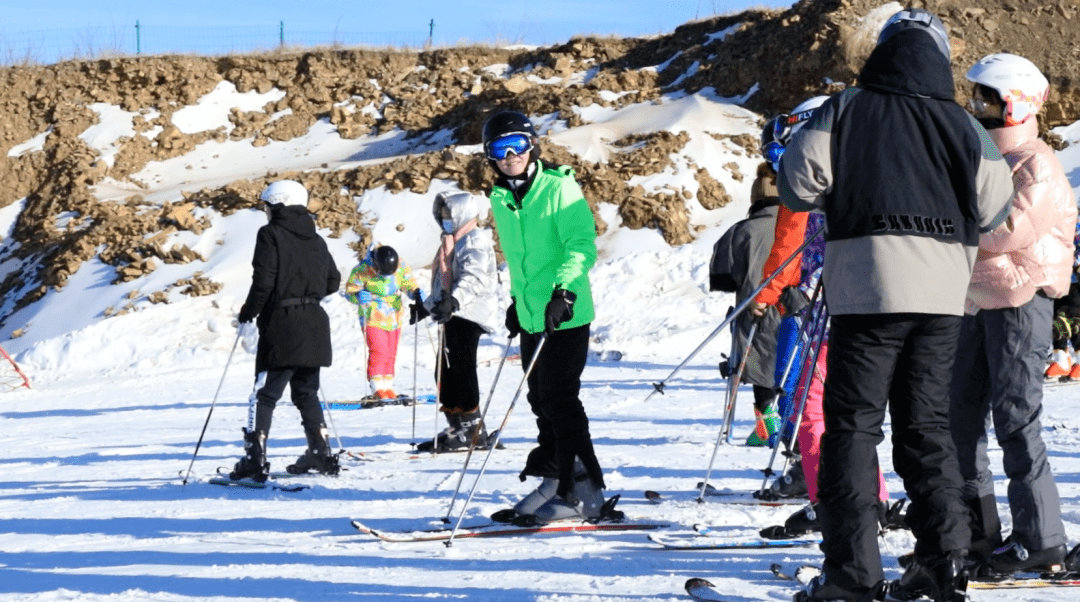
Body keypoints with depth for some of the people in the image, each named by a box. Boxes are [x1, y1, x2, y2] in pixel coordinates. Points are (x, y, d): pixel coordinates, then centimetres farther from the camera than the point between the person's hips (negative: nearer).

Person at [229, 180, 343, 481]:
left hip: (282, 325, -7)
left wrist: (248, 313, -4)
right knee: (307, 392, 17)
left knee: (264, 393, -5)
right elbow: (333, 281, 16)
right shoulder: (315, 240, 13)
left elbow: (264, 281, -15)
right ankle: (321, 453, 15)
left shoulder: (271, 235, -7)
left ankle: (255, 458, -13)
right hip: (314, 328, 7)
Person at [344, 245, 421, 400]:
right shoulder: (362, 270, -18)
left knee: (391, 353, 8)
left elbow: (408, 283, 6)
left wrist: (415, 292, -16)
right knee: (378, 351, -15)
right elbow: (350, 292, -11)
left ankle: (388, 386, 17)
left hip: (394, 316, 5)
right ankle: (378, 388, -10)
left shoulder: (401, 266, -7)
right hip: (373, 317, -5)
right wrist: (359, 296, -33)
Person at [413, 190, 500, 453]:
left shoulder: (475, 241, -8)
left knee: (460, 371, -14)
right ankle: (457, 428, 12)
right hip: (453, 316, 10)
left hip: (469, 314, -10)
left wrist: (454, 300, -40)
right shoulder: (451, 242, 24)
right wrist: (426, 305, 41)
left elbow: (474, 278, -26)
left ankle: (473, 430, -13)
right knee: (445, 374, 7)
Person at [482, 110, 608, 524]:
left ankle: (584, 492, -5)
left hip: (566, 316, -7)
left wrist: (563, 291, -26)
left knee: (560, 401, -9)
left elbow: (583, 245, -16)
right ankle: (554, 480, 20)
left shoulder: (559, 187, -10)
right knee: (543, 401, 10)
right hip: (531, 316, 7)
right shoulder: (500, 199, 11)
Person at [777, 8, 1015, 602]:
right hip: (942, 295, 3)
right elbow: (993, 208, 4)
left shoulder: (843, 113, -3)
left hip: (866, 288, -3)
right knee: (928, 424, 13)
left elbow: (798, 184, -6)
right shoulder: (961, 125, 3)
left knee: (853, 424, 0)